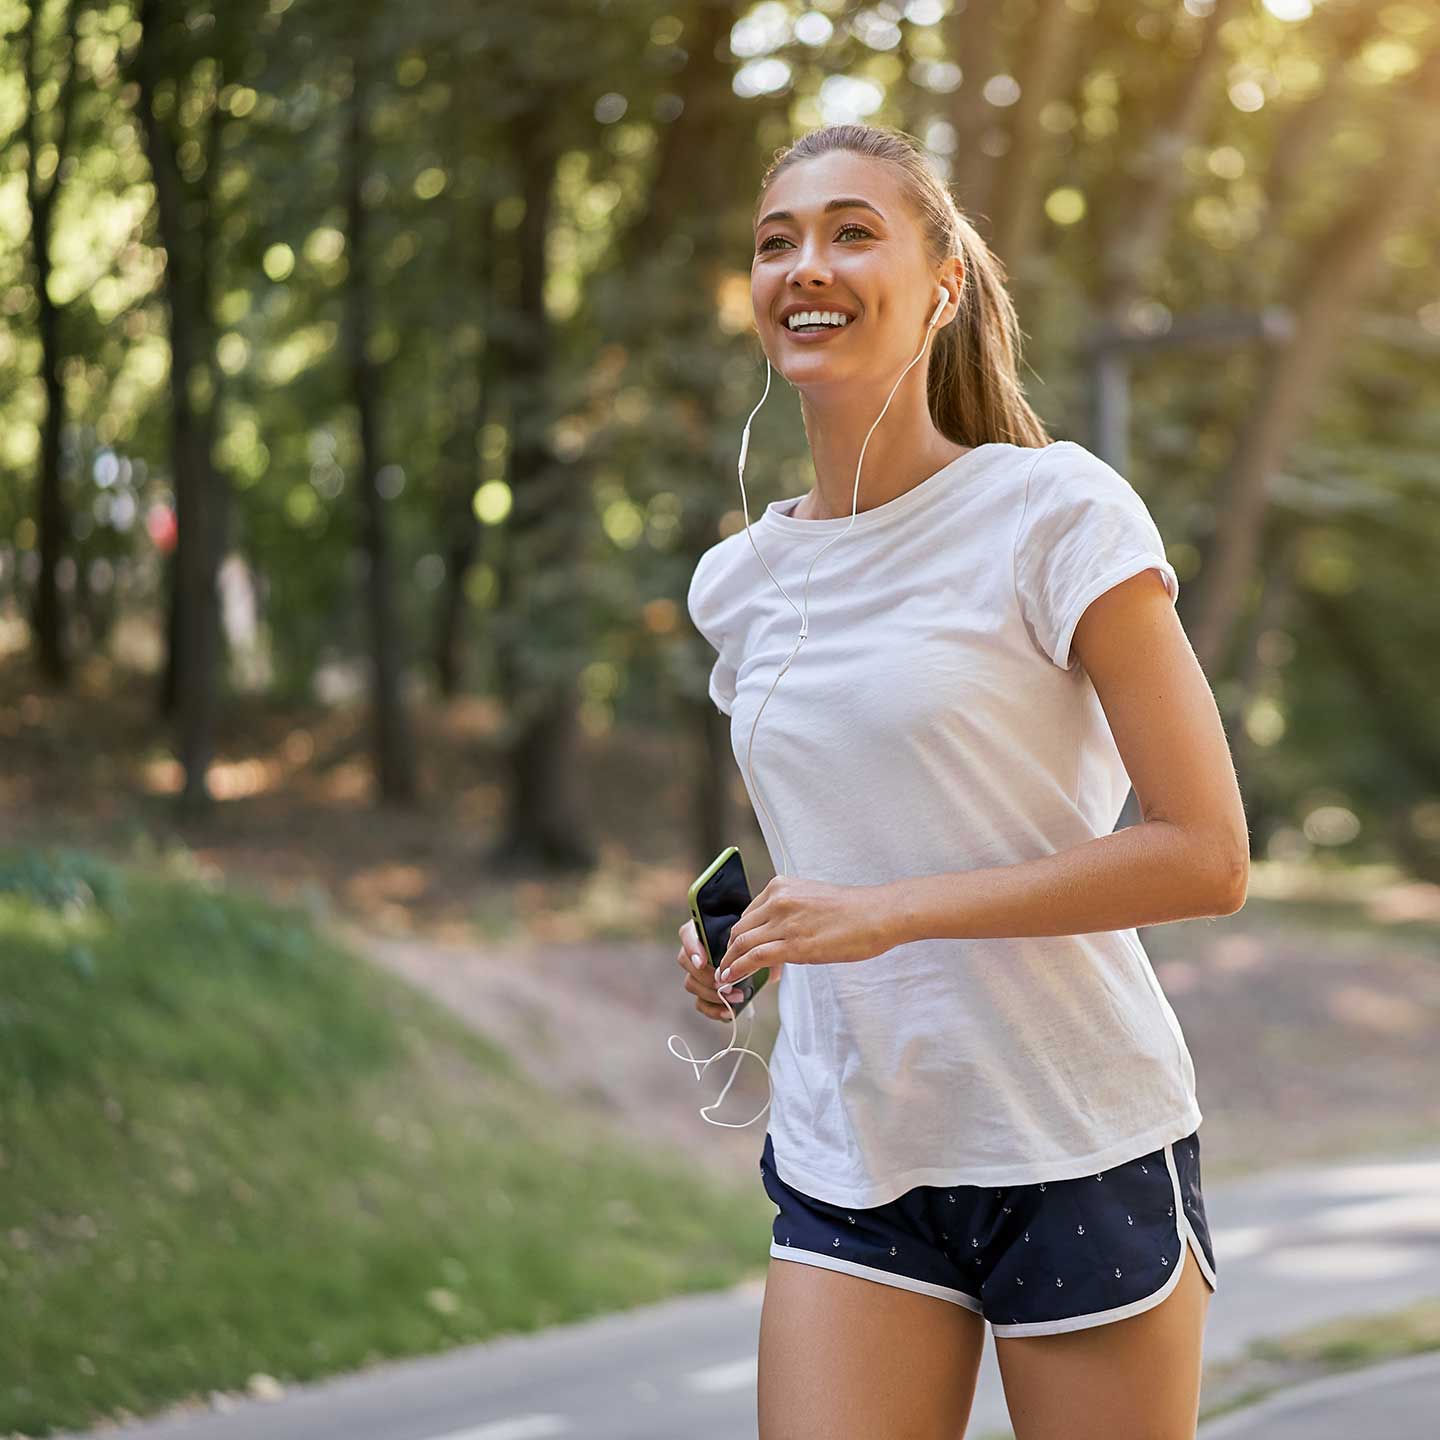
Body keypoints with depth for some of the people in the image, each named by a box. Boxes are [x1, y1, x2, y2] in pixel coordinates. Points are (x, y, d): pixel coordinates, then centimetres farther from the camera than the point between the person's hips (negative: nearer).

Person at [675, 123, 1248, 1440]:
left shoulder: (1055, 513, -8)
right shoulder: (741, 581, 9)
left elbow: (1209, 857, -14)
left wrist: (890, 913, -19)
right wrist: (739, 929, 3)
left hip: (1078, 1152, -4)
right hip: (847, 1167, 4)